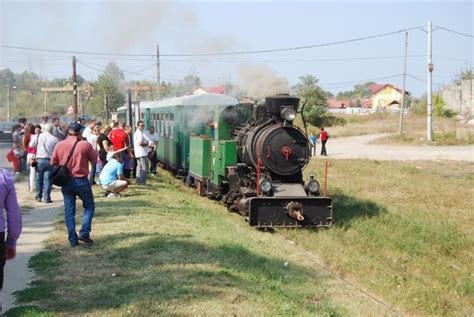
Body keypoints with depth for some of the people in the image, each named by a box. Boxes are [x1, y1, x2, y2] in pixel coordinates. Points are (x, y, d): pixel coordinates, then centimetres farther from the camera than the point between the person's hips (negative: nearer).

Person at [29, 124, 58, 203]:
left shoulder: (37, 136, -1)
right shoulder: (54, 139, -3)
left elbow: (31, 145, 3)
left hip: (39, 160, 2)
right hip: (49, 160, -1)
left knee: (39, 179, 13)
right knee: (47, 179, 0)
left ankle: (38, 196, 22)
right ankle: (46, 198, -2)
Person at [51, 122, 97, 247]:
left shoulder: (59, 145, 0)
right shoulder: (85, 145, -11)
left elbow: (53, 163, 8)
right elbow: (95, 160, -1)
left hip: (65, 182, 3)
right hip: (81, 181, -3)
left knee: (69, 211, 9)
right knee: (89, 206, 14)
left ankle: (73, 239, 8)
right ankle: (84, 232, -1)